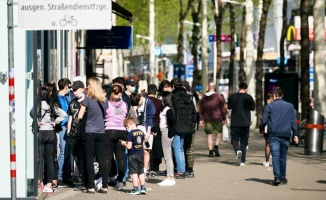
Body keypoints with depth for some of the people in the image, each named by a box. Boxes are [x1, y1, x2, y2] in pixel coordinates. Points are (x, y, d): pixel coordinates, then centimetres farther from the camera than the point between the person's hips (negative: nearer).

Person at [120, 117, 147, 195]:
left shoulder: (130, 134, -16)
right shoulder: (141, 132, 4)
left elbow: (129, 146, -20)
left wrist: (124, 143, 1)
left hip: (133, 155, -6)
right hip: (141, 153, 6)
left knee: (134, 172, 0)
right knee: (141, 172, 14)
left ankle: (135, 189, 0)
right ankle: (143, 188, 14)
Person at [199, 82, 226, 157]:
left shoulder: (204, 97, 8)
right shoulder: (218, 96, -4)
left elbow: (201, 109, 9)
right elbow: (222, 108, -3)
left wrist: (201, 119, 11)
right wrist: (224, 118, 3)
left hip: (207, 118, 3)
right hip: (217, 118, -3)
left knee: (209, 134, 5)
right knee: (219, 133, 9)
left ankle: (210, 151, -1)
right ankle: (216, 146, -9)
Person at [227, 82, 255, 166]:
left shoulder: (232, 96, -1)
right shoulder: (249, 97, -5)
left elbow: (229, 107, 10)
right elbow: (253, 108, 2)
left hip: (235, 122, 0)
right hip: (245, 123, 0)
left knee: (234, 139, 9)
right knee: (244, 141, 7)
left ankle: (238, 150, -23)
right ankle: (242, 161, 3)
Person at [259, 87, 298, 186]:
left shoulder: (269, 106, 1)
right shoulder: (290, 106, 9)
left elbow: (264, 121, 0)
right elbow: (293, 122, 7)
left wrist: (261, 129, 19)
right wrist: (295, 134, 8)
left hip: (273, 135, -2)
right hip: (285, 135, 2)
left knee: (275, 156, -6)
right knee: (283, 157, 13)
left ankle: (277, 177, -22)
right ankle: (283, 178, 19)